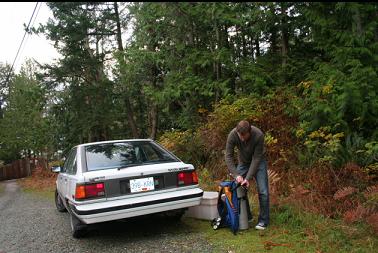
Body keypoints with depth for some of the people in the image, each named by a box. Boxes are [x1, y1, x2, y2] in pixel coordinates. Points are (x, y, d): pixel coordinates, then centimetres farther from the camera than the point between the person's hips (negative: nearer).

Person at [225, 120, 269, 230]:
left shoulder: (258, 135, -34)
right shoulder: (232, 135, -29)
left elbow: (256, 158, -27)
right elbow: (228, 156, -22)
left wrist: (248, 178, -29)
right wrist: (236, 175, -31)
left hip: (258, 161, -2)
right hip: (243, 161, 3)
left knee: (263, 191, -10)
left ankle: (263, 221, 4)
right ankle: (246, 216, 19)